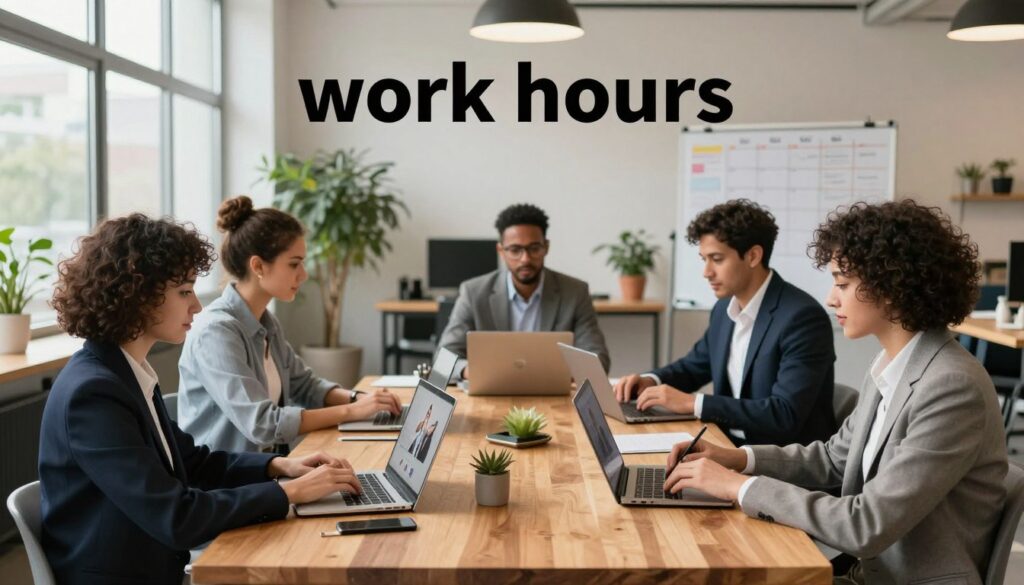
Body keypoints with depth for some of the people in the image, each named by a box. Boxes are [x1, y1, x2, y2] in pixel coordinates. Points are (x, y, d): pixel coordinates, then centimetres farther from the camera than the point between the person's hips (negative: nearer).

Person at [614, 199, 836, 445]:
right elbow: (693, 365, 21)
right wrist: (651, 380, 0)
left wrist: (692, 402, -24)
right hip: (731, 445, 7)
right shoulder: (724, 309, 5)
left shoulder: (803, 317, -18)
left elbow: (786, 415, -25)